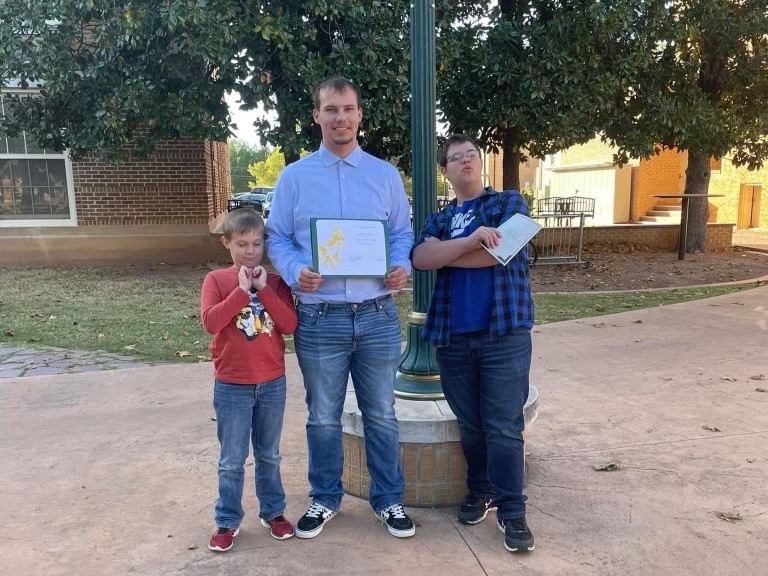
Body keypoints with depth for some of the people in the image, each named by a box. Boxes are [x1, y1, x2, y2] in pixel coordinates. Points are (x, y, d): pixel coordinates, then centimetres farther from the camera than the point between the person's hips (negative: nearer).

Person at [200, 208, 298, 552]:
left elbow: (290, 325, -10)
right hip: (231, 386, -2)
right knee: (232, 460, 8)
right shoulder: (216, 279, -4)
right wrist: (241, 290, -21)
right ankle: (227, 521, 24)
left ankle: (273, 512, 32)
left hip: (272, 383, 2)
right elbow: (210, 322, -18)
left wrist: (263, 289, -16)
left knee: (269, 455, 17)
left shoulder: (275, 281, 2)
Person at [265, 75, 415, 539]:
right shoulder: (294, 177, 4)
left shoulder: (386, 175, 8)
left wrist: (402, 267, -11)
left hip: (377, 316, 1)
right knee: (323, 418, 13)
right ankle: (325, 498, 32)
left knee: (381, 414, 12)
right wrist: (296, 272, -15)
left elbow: (403, 233, 10)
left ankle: (389, 499, 30)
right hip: (319, 319, 0)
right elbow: (277, 239, 4)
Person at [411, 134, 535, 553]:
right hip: (452, 335, 4)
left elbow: (498, 252, -12)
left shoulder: (509, 203, 6)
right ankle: (480, 492, 30)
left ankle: (511, 512, 8)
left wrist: (444, 253, -3)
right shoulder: (438, 219, 14)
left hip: (504, 331, -3)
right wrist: (472, 239, -19)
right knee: (470, 424, 13)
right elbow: (420, 258, -7)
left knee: (504, 427, -2)